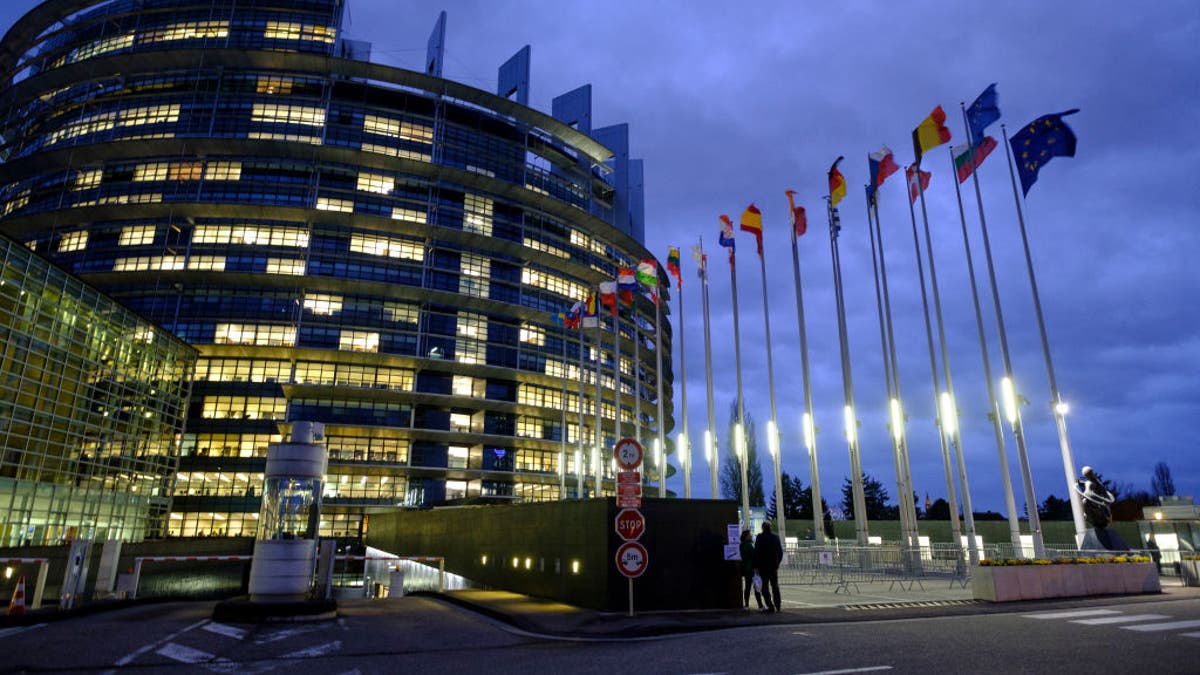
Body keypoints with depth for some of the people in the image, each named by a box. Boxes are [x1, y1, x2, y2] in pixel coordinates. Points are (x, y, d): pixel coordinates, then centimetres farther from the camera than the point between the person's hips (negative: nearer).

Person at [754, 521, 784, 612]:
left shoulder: (760, 537, -10)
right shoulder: (776, 536, 4)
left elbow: (756, 552, -12)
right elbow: (780, 552, 9)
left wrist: (756, 566, -7)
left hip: (763, 566, -5)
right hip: (774, 566, 5)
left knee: (765, 587, 2)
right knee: (775, 586, 17)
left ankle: (770, 606, -4)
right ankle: (778, 606, 19)